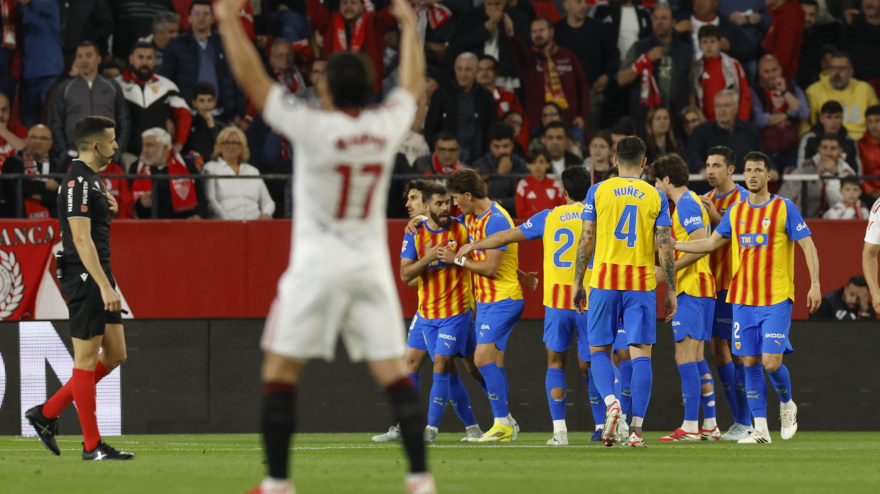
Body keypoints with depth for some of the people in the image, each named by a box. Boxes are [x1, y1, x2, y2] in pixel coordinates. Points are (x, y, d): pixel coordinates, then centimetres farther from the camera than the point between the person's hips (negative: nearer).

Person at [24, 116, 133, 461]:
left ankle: (47, 413, 17)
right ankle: (92, 445, -1)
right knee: (86, 359, -5)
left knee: (115, 355, 11)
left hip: (97, 279, 10)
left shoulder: (90, 180, 17)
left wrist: (108, 211, 13)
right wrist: (105, 286, -25)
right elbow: (81, 239, -22)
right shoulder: (78, 181, -15)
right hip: (84, 278, -10)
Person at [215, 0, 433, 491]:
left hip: (318, 266, -4)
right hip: (372, 264, 4)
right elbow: (413, 83, 18)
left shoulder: (314, 127, -16)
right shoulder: (387, 124, -3)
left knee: (280, 371, 5)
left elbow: (253, 80, -11)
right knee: (392, 370, 6)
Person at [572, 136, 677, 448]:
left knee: (599, 350, 10)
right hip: (642, 283, 0)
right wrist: (671, 291, 6)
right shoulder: (656, 197, 3)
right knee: (640, 352, 1)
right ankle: (636, 428, -6)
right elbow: (665, 249, 0)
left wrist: (577, 282, 9)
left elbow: (586, 241, 1)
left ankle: (610, 401, -17)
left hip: (604, 281, 0)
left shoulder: (598, 192, 2)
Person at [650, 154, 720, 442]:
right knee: (696, 358, 12)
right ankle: (710, 425, 13)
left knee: (685, 356, -11)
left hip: (691, 289, -10)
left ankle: (690, 426, -14)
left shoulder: (686, 203, -11)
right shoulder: (692, 202, 20)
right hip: (701, 288, 10)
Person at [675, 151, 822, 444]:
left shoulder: (784, 208, -2)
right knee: (750, 363, 1)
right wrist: (673, 245, 10)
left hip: (777, 300, -4)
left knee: (771, 362, -12)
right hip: (743, 299, 4)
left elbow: (808, 246, -3)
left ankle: (787, 405, 18)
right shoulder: (736, 211, 10)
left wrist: (815, 284, -11)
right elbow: (711, 243, 17)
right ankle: (760, 429, 6)